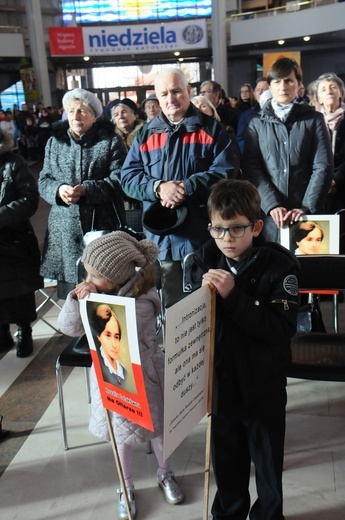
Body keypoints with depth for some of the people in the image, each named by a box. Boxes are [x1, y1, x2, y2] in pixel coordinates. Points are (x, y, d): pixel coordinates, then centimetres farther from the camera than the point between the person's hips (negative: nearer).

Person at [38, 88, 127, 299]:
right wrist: (58, 189, -11)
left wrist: (86, 190, -21)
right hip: (66, 230, 3)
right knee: (71, 294, 7)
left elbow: (119, 180, -9)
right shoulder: (54, 142, 14)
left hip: (103, 227, -3)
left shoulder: (111, 141, 2)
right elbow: (44, 180, 12)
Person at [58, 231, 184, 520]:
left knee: (156, 425, 19)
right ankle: (127, 485, 43)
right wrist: (76, 300, -26)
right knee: (119, 431, 19)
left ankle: (165, 474, 47)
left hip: (143, 375, -3)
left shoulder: (144, 300, -26)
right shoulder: (95, 289, -14)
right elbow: (69, 328, -9)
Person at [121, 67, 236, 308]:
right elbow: (128, 177, 6)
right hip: (162, 237, 2)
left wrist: (186, 188, -17)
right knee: (168, 308, 11)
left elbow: (225, 172, -6)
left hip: (203, 235, -2)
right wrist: (158, 187, -14)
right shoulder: (146, 134, 13)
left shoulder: (212, 129, 5)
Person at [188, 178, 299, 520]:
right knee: (226, 460, 23)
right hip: (219, 380, 3)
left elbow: (283, 328, -25)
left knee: (267, 463, 18)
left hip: (264, 386, -3)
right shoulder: (204, 260, -7)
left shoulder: (279, 264, -17)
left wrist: (233, 296, -31)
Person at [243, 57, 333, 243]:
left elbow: (322, 167, 0)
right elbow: (250, 168, -1)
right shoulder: (257, 123, 10)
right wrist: (272, 205, -14)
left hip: (307, 215, 0)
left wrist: (307, 208, -12)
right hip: (269, 215, 0)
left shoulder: (313, 120, 8)